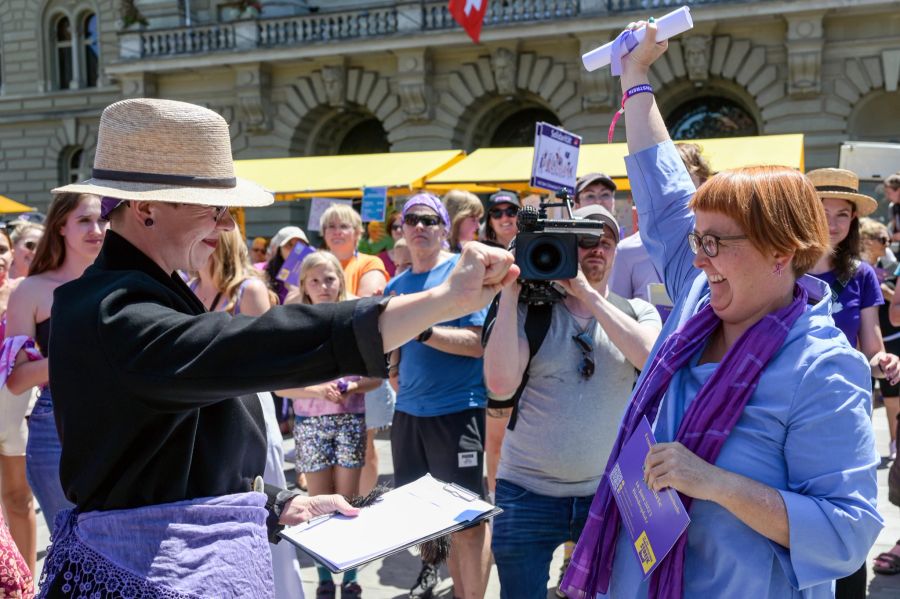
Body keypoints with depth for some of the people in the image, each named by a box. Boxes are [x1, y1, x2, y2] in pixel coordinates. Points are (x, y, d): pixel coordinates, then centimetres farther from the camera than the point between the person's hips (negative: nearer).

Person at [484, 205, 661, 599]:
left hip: (608, 493, 1)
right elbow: (500, 384, -16)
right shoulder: (530, 311, -2)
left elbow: (650, 357, -17)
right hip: (527, 493, -1)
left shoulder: (638, 312, 4)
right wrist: (510, 290, -15)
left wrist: (587, 292, -19)